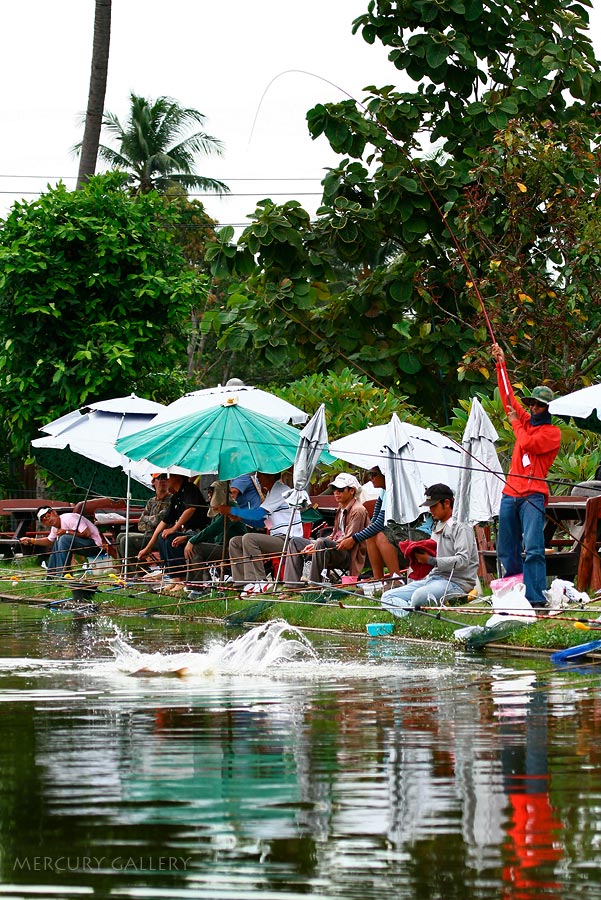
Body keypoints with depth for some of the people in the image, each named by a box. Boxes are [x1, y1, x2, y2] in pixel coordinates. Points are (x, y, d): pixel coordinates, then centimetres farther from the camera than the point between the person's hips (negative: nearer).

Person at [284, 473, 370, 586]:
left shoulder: (358, 510, -10)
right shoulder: (341, 509, 19)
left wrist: (317, 547, -19)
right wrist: (314, 544, 4)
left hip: (350, 556, -10)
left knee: (321, 543, -38)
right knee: (295, 542, 9)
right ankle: (292, 586, -5)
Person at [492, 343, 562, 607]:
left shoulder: (553, 432, 1)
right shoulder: (526, 421, 19)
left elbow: (527, 443, -13)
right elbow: (508, 397, 23)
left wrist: (516, 424, 4)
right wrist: (501, 364, 21)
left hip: (533, 495, -7)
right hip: (510, 493, 7)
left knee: (533, 548, -17)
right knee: (506, 552, 5)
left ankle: (537, 598, -23)